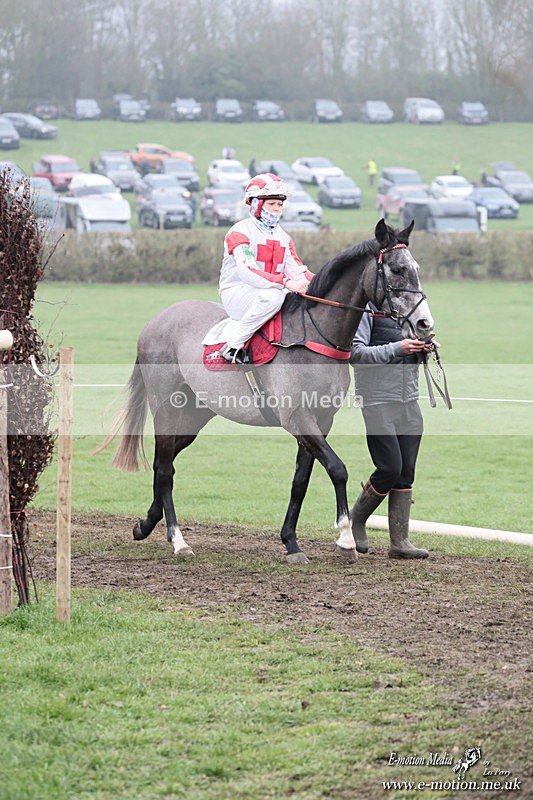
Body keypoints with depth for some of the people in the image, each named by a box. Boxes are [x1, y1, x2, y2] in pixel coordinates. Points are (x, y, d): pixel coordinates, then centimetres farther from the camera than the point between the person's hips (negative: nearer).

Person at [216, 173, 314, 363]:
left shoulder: (283, 237, 17)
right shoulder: (240, 232, -9)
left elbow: (296, 270, 8)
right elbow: (247, 272, -24)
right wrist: (286, 283, -35)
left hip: (270, 291, 7)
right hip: (236, 292, -7)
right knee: (273, 296, -37)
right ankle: (233, 345, -29)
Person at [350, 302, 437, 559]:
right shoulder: (366, 308, -8)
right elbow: (356, 353, -17)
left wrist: (423, 349, 0)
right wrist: (397, 349, -23)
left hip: (409, 402, 7)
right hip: (377, 401, -7)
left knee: (406, 474, 4)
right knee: (390, 468, -11)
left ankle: (400, 541, 7)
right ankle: (356, 521, 12)